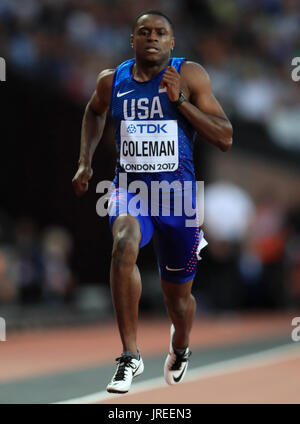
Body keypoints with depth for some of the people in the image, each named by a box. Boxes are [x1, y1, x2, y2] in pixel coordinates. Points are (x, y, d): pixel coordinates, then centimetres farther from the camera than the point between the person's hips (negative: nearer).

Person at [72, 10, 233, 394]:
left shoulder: (190, 76, -7)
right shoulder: (112, 80, 1)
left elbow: (225, 140, -11)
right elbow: (95, 112, 25)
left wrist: (180, 101, -19)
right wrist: (85, 161, 15)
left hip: (177, 192, 0)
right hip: (130, 187, 1)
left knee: (178, 295, 12)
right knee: (124, 244, -34)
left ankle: (180, 346, 50)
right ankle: (130, 355, -27)